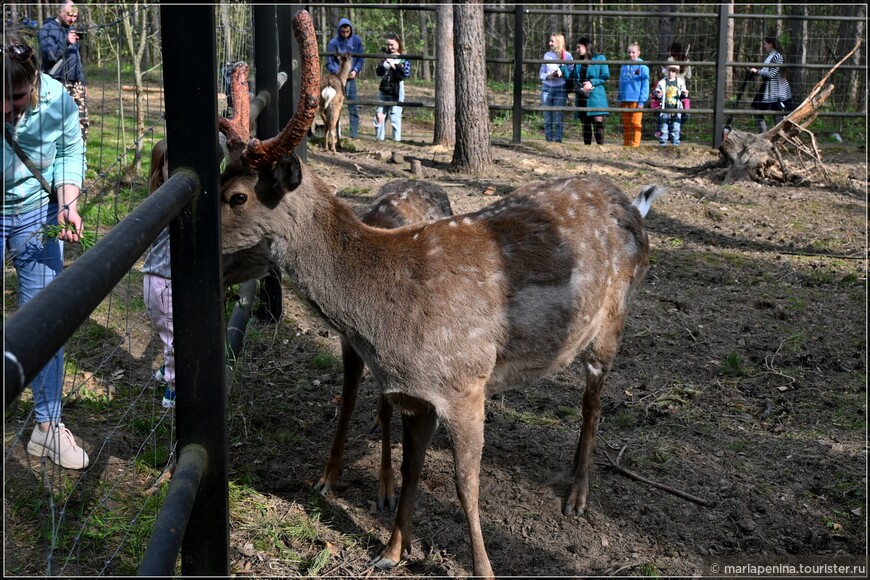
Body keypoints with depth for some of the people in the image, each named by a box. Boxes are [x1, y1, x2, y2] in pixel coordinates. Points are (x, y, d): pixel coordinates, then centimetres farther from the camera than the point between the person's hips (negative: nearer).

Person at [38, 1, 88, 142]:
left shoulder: (71, 30, 20)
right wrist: (65, 43, -29)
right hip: (58, 83, -7)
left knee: (83, 120, 2)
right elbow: (48, 54, -17)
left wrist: (83, 82, 22)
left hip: (75, 84, 7)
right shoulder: (48, 29, -5)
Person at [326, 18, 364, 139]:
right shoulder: (333, 43, -3)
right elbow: (329, 63, 1)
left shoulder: (356, 41, 3)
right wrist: (338, 72, -14)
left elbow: (360, 59, 9)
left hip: (351, 78, 2)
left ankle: (354, 134, 6)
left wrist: (355, 71, -9)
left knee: (353, 109, 1)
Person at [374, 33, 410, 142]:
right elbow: (378, 72, 5)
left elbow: (406, 74, -11)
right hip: (384, 90, 4)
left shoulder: (404, 58, -1)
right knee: (380, 115, 4)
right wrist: (384, 65, -14)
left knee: (395, 116, -4)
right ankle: (379, 138, 11)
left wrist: (394, 65, -19)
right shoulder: (387, 56, 10)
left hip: (396, 91, -4)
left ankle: (396, 139, 3)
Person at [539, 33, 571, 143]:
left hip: (560, 89, -3)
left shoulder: (567, 55, 2)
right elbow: (541, 73, 12)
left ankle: (558, 141, 0)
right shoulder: (547, 55, 11)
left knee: (558, 119, -4)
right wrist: (548, 76, -8)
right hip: (547, 88, 3)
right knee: (547, 118, 2)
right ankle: (548, 141, 7)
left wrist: (562, 74, -16)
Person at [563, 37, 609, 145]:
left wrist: (592, 82, -13)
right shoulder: (578, 61, 18)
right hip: (581, 97, 5)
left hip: (595, 96, -5)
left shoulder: (599, 58, 4)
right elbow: (571, 76, 12)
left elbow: (606, 75, -3)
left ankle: (600, 146, -12)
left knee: (598, 121, -13)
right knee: (585, 124, 6)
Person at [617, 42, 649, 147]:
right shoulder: (624, 66, 12)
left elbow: (645, 85, -5)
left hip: (636, 100, -5)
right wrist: (620, 99, 13)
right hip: (625, 100, 5)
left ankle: (635, 145, -1)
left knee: (636, 123, -4)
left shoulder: (642, 67, -3)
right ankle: (625, 145, 16)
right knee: (626, 124, 9)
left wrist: (642, 101, -10)